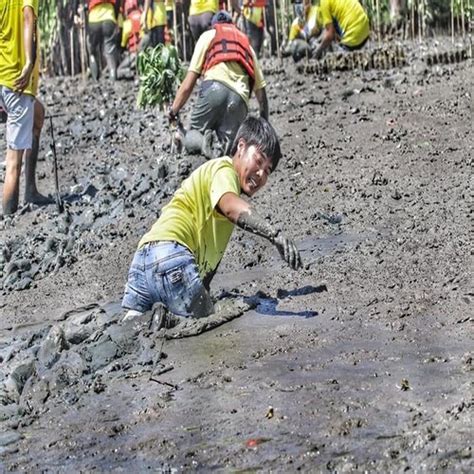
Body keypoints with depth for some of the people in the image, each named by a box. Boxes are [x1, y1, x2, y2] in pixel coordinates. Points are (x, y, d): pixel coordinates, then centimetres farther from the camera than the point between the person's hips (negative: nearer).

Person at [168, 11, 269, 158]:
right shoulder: (247, 45, 35)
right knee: (228, 151, 3)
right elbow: (261, 93, 29)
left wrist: (173, 111, 20)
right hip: (240, 98, 2)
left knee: (192, 136, 16)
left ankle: (201, 141, -20)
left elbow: (188, 85, 14)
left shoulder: (208, 35, 25)